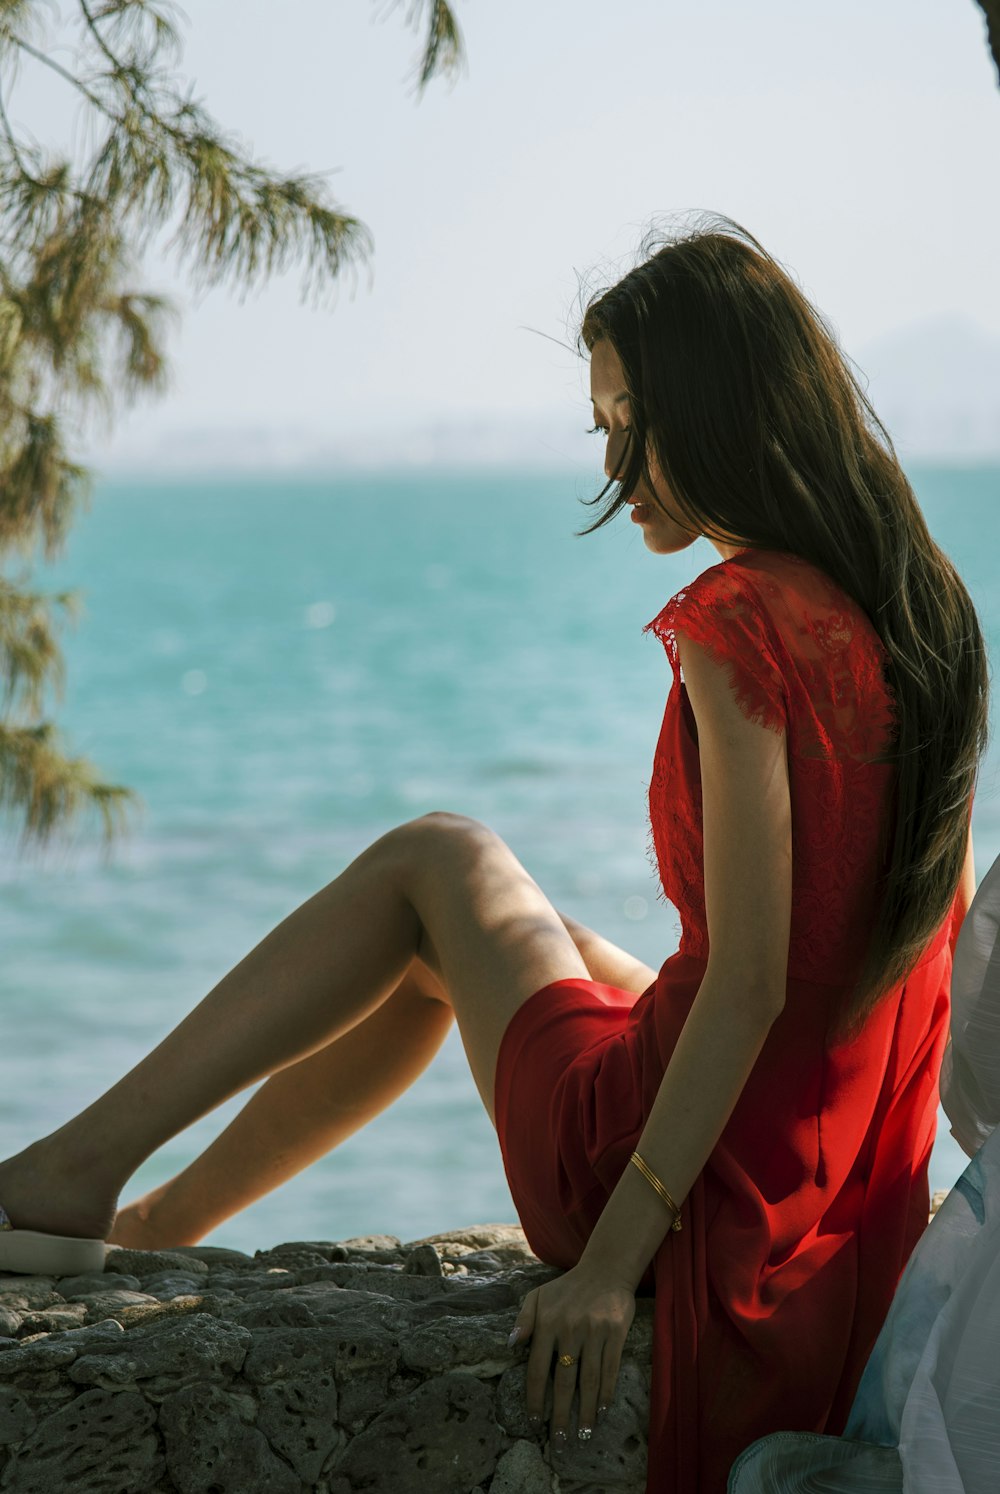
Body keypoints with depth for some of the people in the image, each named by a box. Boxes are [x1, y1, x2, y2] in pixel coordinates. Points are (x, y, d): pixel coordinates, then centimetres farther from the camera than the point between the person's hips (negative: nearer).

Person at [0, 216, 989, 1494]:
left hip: (711, 1187, -7)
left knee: (438, 862, 14)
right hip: (854, 1189, 7)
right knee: (490, 935, 26)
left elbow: (751, 983, -23)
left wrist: (618, 1254, -21)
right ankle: (145, 1223, 32)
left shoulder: (743, 622, -20)